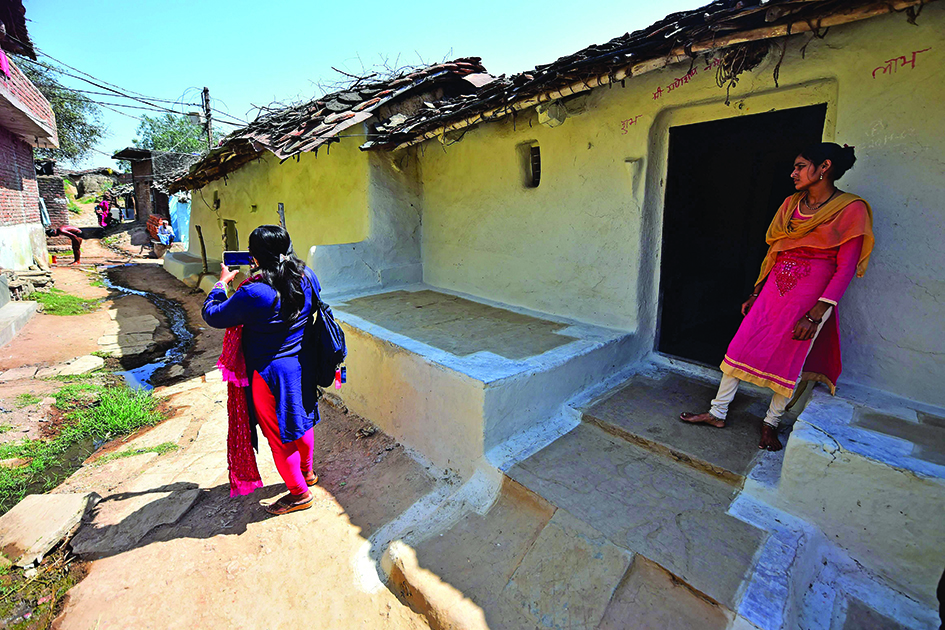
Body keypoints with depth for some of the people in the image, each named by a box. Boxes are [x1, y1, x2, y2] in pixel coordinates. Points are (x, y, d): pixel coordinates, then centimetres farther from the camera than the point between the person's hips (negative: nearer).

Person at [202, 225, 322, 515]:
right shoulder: (307, 276, -8)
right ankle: (307, 471, 45)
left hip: (269, 374, -6)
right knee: (301, 419, 24)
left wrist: (222, 282, 5)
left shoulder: (254, 293, -27)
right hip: (301, 364, 7)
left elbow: (212, 315, -12)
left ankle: (299, 493, 28)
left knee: (278, 433, 12)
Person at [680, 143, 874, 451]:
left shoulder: (851, 209, -7)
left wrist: (816, 314, -19)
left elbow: (845, 269, -11)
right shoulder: (791, 204, 10)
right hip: (774, 288, 5)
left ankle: (770, 423, 23)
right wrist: (755, 294, 13)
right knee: (741, 347, 1)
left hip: (811, 295, -5)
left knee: (788, 362, 4)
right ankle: (718, 413, 11)